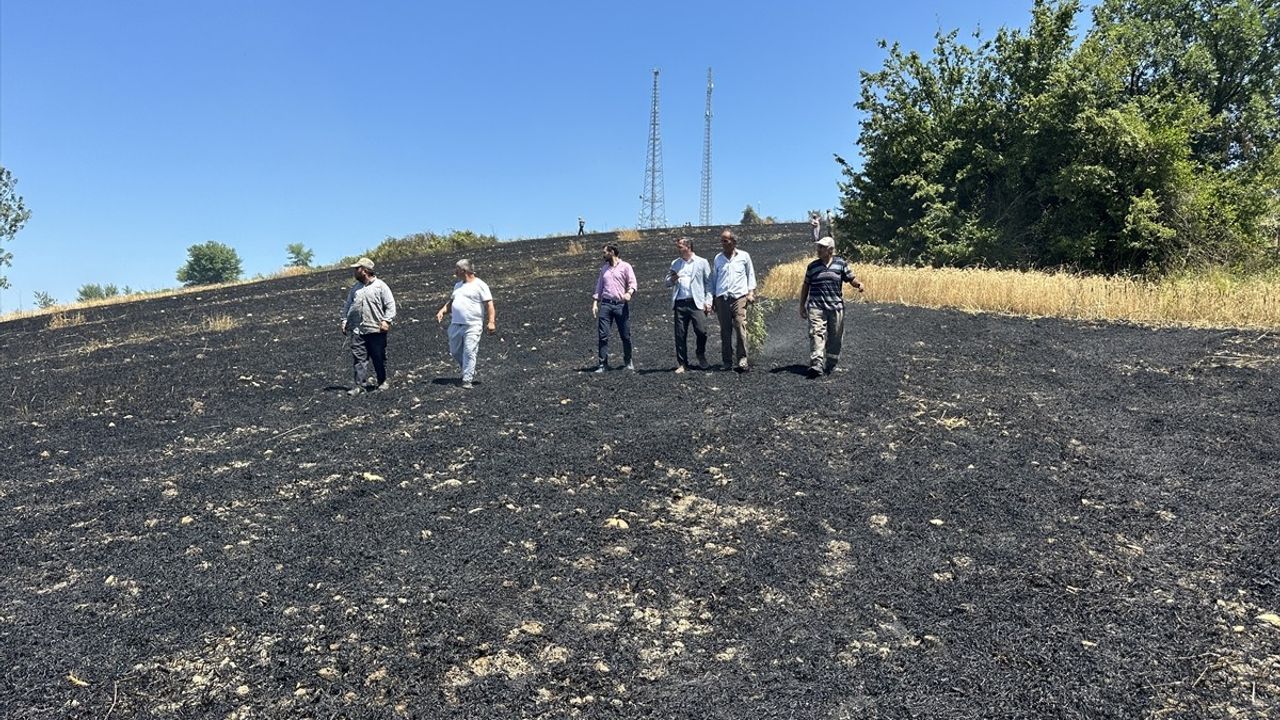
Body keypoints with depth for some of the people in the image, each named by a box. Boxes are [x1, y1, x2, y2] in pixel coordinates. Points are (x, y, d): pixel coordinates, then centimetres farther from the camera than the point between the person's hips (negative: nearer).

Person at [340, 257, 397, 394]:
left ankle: (382, 382, 20)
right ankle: (360, 384, -2)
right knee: (358, 358, -4)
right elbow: (347, 305, 21)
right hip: (357, 330, 4)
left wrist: (386, 320, -14)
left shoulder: (380, 286, -2)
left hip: (376, 330, -4)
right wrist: (344, 321, 11)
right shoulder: (355, 287, 15)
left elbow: (390, 305, -5)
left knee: (379, 358, 5)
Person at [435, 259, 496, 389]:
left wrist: (491, 322, -19)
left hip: (472, 326, -8)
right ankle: (470, 373, 29)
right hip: (455, 324, 8)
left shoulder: (480, 285, -3)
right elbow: (451, 302, 28)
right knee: (455, 352, 12)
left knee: (469, 353, -11)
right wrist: (442, 311, 10)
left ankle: (467, 381, -8)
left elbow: (489, 304, -9)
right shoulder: (458, 285, 20)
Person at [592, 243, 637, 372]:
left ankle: (628, 362, 18)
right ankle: (603, 364, -2)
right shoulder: (604, 268, 19)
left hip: (621, 304, -3)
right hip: (605, 304, 4)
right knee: (603, 335, -5)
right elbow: (599, 286, 20)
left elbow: (632, 282, -3)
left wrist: (629, 293, -24)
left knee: (625, 335, 2)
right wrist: (595, 303, 10)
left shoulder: (625, 266, 5)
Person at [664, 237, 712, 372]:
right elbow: (667, 282, 19)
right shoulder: (675, 263, 17)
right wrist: (672, 279, -5)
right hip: (680, 304, 3)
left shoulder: (702, 262, 7)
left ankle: (701, 356, 15)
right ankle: (682, 364, 8)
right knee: (680, 335, 1)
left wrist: (708, 301, -7)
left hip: (696, 303, -3)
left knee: (701, 331, -11)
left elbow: (709, 283, 4)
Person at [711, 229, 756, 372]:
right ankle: (727, 362, 6)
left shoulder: (744, 256, 9)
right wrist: (712, 297, 14)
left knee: (740, 328, -14)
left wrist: (751, 292, 3)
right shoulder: (718, 258, 14)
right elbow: (713, 279, 19)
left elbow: (750, 275, 14)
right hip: (722, 298, 2)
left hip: (739, 297, -2)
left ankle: (742, 360, -12)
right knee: (725, 331, 1)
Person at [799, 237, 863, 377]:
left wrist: (858, 284, -17)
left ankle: (831, 364, 23)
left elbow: (851, 279, 7)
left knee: (835, 338, 7)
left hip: (836, 307, 0)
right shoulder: (812, 266, 10)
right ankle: (816, 364, -24)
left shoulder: (841, 264, 5)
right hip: (816, 306, 0)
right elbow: (805, 286, 17)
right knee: (816, 333, -16)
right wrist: (802, 306, 16)